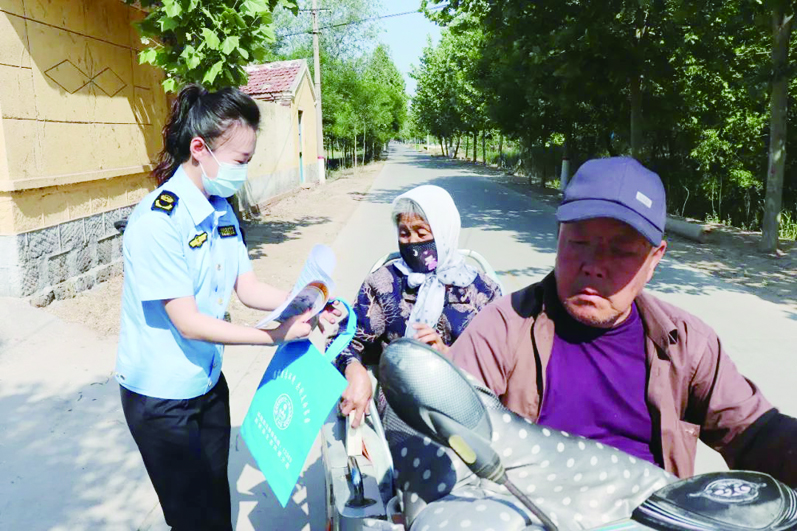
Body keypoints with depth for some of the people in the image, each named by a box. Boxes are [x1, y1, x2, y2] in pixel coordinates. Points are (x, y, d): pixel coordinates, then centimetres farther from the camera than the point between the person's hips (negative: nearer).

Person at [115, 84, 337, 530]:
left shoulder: (222, 209, 0)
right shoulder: (158, 221, -25)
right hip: (162, 396, -7)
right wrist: (275, 336, -26)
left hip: (208, 381, 7)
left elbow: (248, 288, 1)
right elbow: (189, 323, -25)